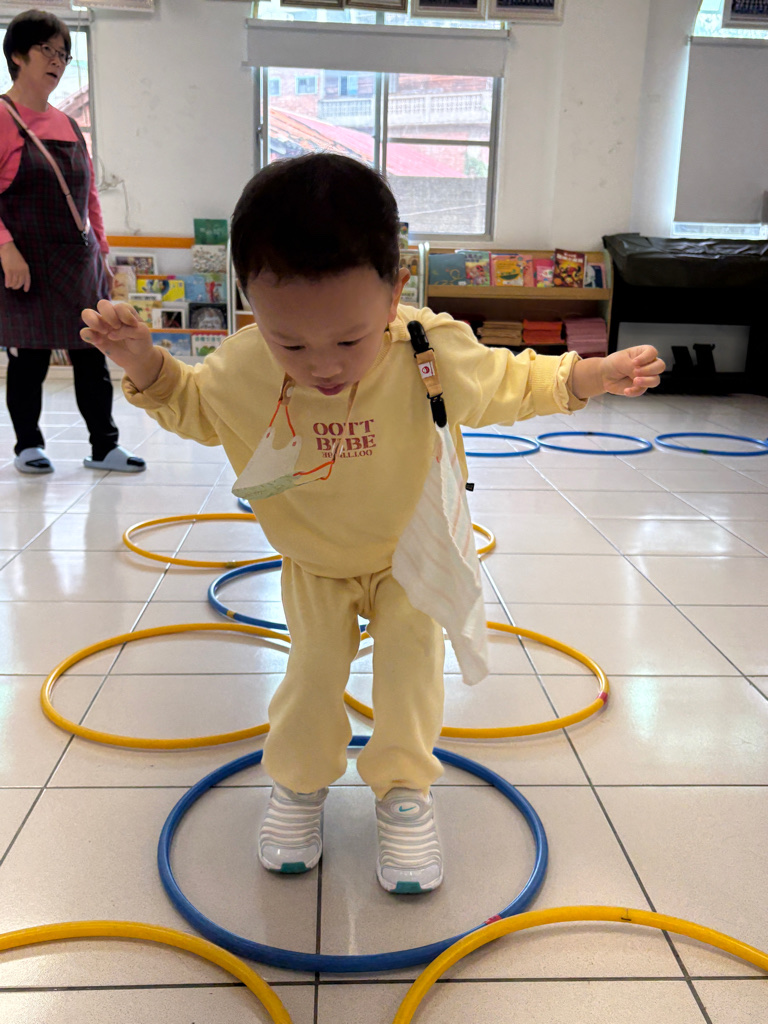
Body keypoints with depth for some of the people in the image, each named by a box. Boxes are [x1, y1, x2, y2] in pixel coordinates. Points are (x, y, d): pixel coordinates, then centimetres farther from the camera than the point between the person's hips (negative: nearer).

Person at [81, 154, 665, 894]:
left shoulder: (433, 350, -29)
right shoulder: (242, 368, -25)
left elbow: (508, 383, -10)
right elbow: (192, 406, -2)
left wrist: (590, 376, -22)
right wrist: (143, 364, -20)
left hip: (412, 554, 0)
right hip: (313, 563, 1)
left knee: (411, 665, -1)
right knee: (313, 670, 5)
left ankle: (403, 791, 24)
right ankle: (298, 784, 32)